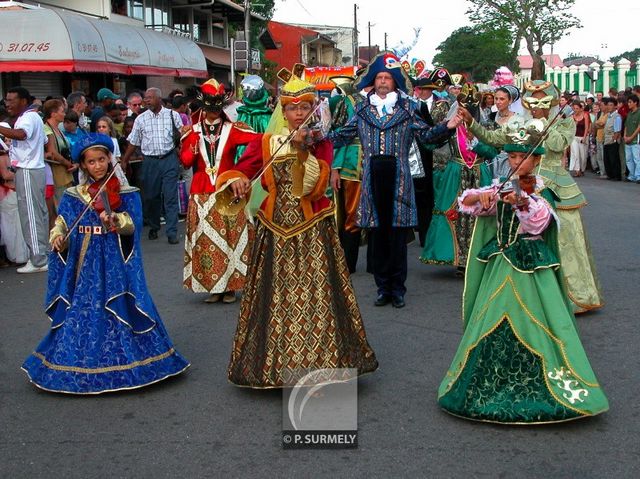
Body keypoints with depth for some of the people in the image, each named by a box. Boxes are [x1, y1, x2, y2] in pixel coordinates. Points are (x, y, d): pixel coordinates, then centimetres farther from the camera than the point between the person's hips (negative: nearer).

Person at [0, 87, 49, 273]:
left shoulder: (27, 117, -13)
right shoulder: (33, 116, 19)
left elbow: (21, 134, -35)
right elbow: (44, 142, 28)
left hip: (27, 172, -10)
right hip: (36, 168, 10)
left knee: (31, 216, -7)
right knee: (39, 214, 12)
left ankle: (38, 261, -5)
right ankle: (43, 254, 19)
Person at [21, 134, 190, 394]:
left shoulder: (126, 194, 0)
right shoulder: (73, 196, 8)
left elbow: (133, 225, -12)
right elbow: (61, 225, 4)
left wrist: (116, 220, -32)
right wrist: (57, 239, -17)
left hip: (115, 266, -2)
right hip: (84, 267, 2)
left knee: (119, 313, -3)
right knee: (80, 315, 3)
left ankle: (122, 364, 11)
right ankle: (82, 368, 15)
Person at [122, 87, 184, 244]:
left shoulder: (172, 115, 3)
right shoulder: (141, 119, 6)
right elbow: (133, 143, 11)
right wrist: (124, 161, 10)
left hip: (169, 159, -2)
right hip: (150, 161, 2)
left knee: (170, 197, -5)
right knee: (150, 196, 7)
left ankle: (172, 233, -2)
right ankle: (153, 228, 26)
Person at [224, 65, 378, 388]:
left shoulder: (321, 143, 2)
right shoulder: (265, 142, 4)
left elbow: (315, 187, -11)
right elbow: (237, 172, 0)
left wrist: (303, 149, -19)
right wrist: (236, 181, -21)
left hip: (313, 231, -1)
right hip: (276, 230, 1)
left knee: (315, 295, -2)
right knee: (276, 297, 4)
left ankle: (319, 361, 10)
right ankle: (275, 361, 17)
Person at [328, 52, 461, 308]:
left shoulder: (407, 108, 8)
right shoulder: (363, 109, 12)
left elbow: (427, 134, 5)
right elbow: (342, 136, 13)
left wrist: (447, 127, -12)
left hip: (398, 178, -2)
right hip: (372, 177, 2)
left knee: (397, 233, 1)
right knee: (377, 233, 5)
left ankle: (397, 288, 11)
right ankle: (383, 287, 16)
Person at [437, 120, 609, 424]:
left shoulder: (542, 191, -4)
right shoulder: (502, 187, 8)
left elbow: (539, 217, -24)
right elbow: (465, 202, 1)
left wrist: (522, 201, -44)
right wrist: (482, 195, -20)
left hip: (532, 265, -4)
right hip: (501, 264, 4)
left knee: (536, 324, -7)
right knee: (492, 324, 8)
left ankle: (544, 384, 5)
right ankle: (495, 383, 22)